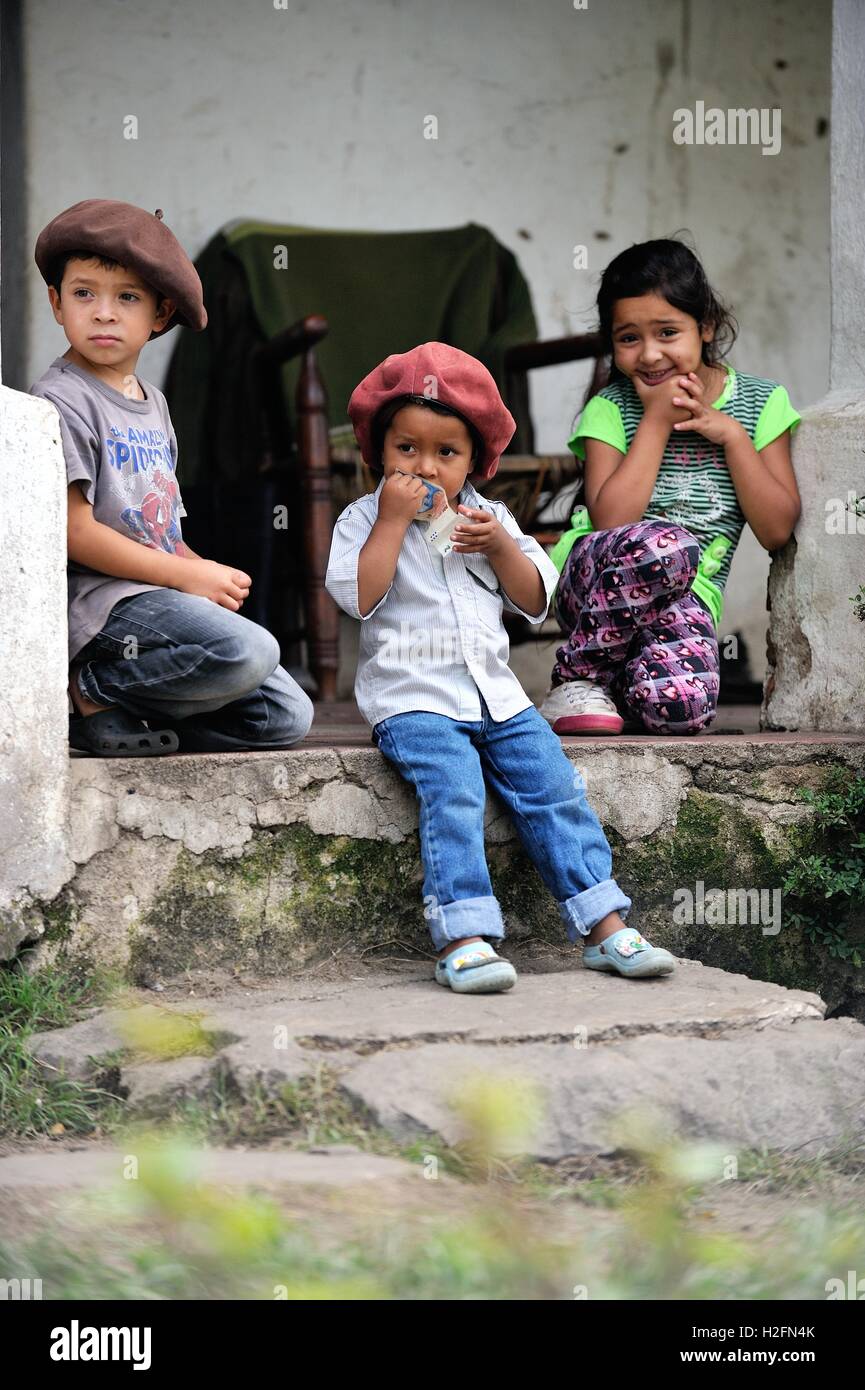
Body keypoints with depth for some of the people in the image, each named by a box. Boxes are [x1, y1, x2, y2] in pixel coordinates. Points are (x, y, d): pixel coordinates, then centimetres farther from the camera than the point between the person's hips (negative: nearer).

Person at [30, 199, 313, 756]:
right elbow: (75, 531, -15)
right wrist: (188, 575, -14)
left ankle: (121, 713, -1)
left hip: (162, 599, 9)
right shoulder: (61, 399, -8)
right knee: (248, 651, -30)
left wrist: (209, 573, 0)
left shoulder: (152, 401, 19)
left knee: (288, 716, 1)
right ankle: (91, 689, -13)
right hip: (101, 599, -9)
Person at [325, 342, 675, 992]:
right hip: (413, 697, -4)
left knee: (555, 786, -10)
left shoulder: (488, 516, 16)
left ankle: (604, 925, -8)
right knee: (453, 792, -28)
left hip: (496, 694, 5)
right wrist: (393, 520, -13)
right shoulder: (364, 518, 4)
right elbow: (358, 596, -13)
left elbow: (535, 601, 13)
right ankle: (462, 937, -35)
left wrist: (500, 546, -3)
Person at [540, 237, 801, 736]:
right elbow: (610, 521, -15)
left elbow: (777, 529, -1)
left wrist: (731, 434, -9)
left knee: (678, 706, -33)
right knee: (665, 546, -39)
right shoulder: (611, 409, 1)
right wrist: (657, 420, -11)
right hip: (593, 580, -1)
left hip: (688, 597, 1)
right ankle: (579, 675, -14)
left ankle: (621, 672, 7)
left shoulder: (759, 403, 6)